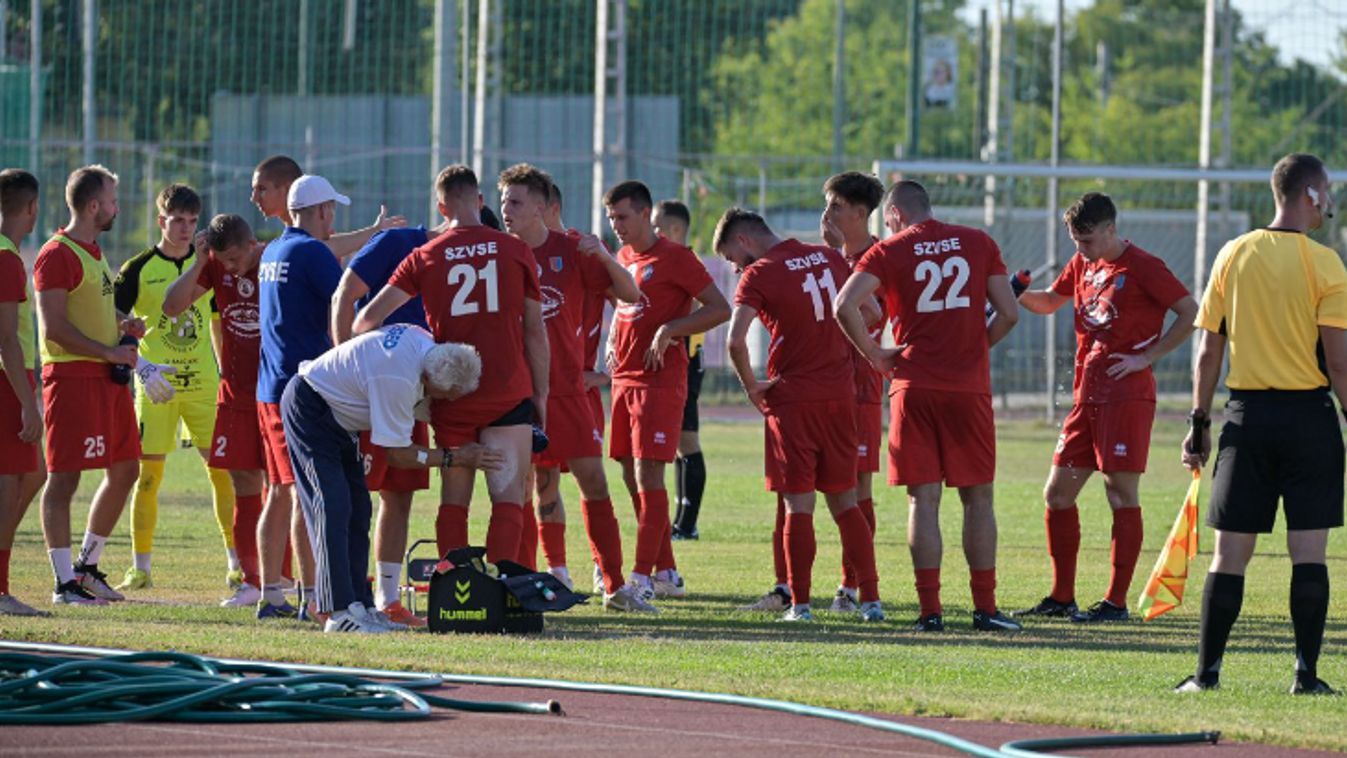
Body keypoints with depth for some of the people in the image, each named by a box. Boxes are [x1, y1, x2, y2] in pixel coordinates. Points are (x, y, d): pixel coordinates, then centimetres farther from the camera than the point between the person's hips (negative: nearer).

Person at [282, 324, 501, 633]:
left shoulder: (424, 341, -9)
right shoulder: (397, 379, -35)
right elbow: (399, 454, -22)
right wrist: (455, 458, -14)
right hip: (309, 408, -10)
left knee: (357, 510, 6)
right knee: (333, 506, -18)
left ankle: (360, 605, 7)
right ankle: (339, 610, -23)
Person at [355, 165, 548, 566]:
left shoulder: (424, 257, 2)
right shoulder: (515, 251, 2)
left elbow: (369, 316, -1)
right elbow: (534, 330, 6)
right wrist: (541, 393, 14)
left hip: (450, 397, 1)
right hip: (509, 394, -1)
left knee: (453, 502, 10)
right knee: (508, 499, -2)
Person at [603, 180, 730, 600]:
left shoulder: (675, 258, -8)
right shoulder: (623, 258, 16)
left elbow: (720, 309, -10)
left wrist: (669, 330, -17)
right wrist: (613, 341, 11)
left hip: (660, 380, -8)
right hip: (624, 377, 8)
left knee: (648, 473, -12)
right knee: (632, 477, 8)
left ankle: (642, 576, -13)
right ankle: (666, 572, 16)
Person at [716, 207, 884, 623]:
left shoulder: (759, 274, -8)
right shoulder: (830, 258, 10)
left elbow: (736, 341, -20)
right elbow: (871, 315, 15)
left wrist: (751, 386, -5)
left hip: (792, 400, -5)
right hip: (840, 397, 5)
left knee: (798, 505, 0)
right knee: (845, 502, 11)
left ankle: (800, 604, 1)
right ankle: (871, 599, 6)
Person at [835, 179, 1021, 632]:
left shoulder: (890, 251, 1)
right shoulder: (978, 244, 8)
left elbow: (845, 306, -12)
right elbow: (1008, 313, 5)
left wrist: (874, 354, -1)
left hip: (915, 387, -1)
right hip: (970, 387, 1)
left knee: (924, 500, 1)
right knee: (977, 498, 8)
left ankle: (930, 610, -3)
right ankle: (985, 608, 6)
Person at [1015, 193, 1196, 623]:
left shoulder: (1142, 268, -8)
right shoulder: (1083, 264, 14)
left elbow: (1190, 313, -8)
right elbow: (1050, 301, 27)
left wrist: (1147, 357, -12)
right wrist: (1018, 295, 5)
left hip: (1126, 395, -8)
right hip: (1087, 395, 8)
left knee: (1122, 494, -6)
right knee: (1058, 492, 7)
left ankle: (1116, 602, -3)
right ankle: (1062, 598, 15)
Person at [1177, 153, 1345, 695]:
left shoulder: (1233, 256, 4)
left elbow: (1208, 352, 5)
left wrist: (1199, 422, 11)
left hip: (1246, 412, 3)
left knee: (1231, 552, 4)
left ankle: (1208, 672, 1)